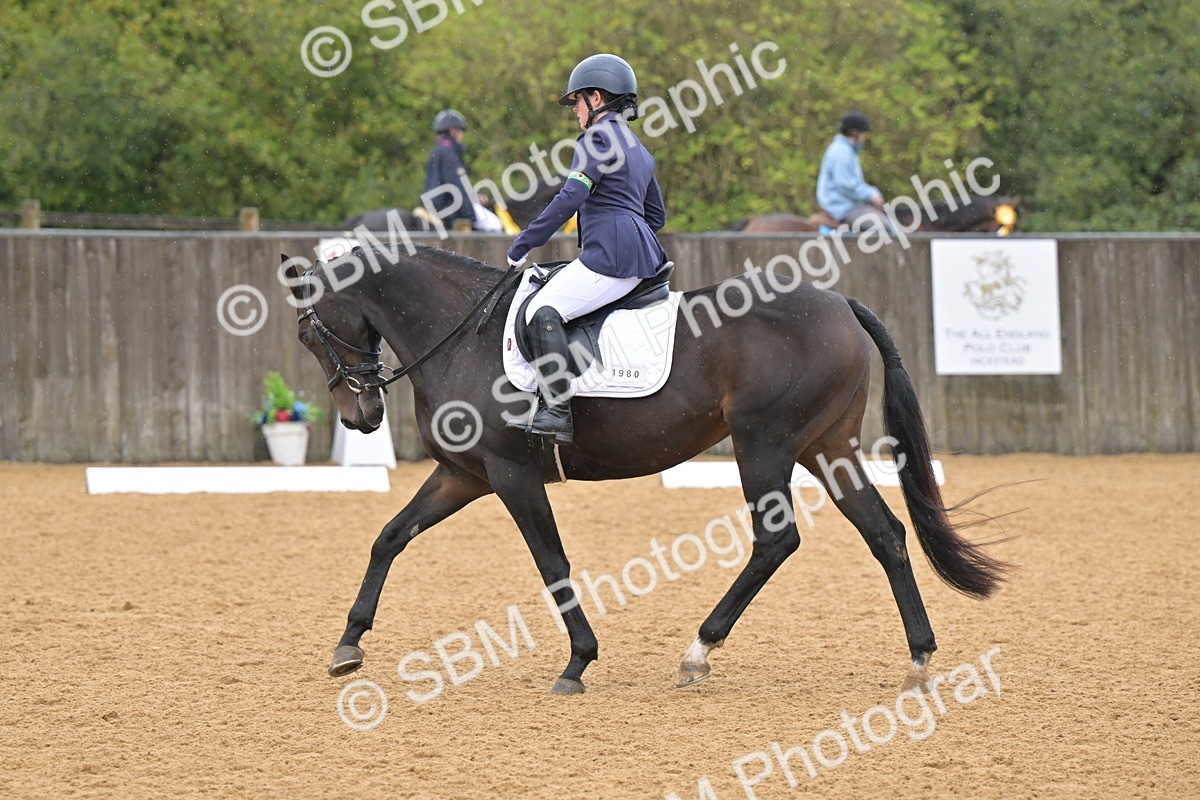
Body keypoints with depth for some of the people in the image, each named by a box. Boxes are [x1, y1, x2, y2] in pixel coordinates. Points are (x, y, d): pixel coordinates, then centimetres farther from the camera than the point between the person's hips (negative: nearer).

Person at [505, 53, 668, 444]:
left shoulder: (597, 137, -5)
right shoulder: (638, 148, 24)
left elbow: (569, 199, -14)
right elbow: (656, 214, 29)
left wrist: (521, 246, -10)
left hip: (610, 257, -11)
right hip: (642, 255, 11)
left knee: (542, 310, -23)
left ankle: (556, 412, -34)